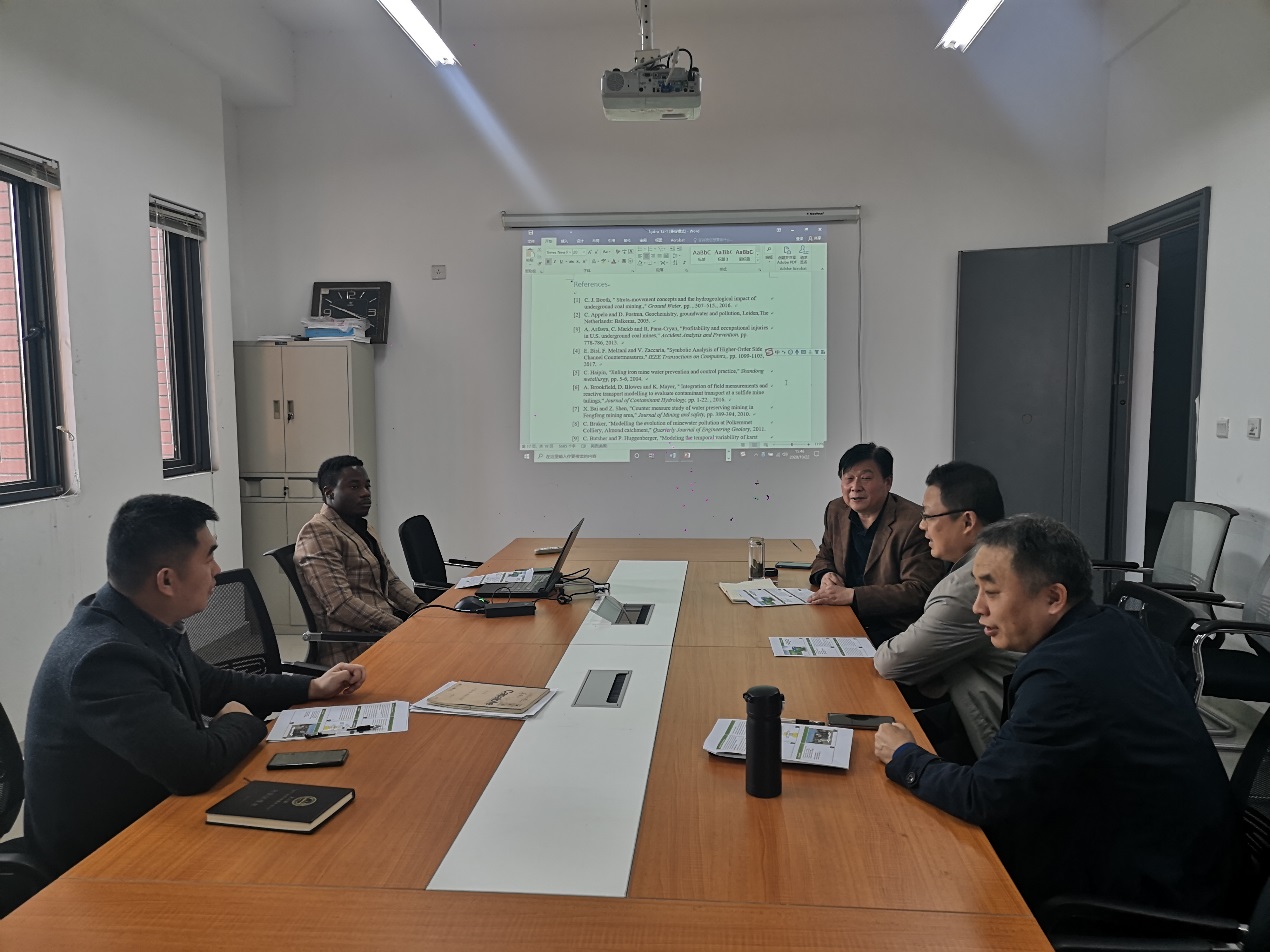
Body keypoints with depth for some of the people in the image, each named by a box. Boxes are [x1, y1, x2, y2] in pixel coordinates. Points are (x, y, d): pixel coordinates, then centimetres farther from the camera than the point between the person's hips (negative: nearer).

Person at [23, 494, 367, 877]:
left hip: (146, 815, 7)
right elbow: (196, 766, -34)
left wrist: (312, 688, 11)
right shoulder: (105, 657, -31)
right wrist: (242, 722, -14)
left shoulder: (148, 626, -4)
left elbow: (213, 685, 13)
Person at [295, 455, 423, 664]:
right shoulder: (317, 533, -12)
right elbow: (341, 605, -20)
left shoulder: (363, 527, 18)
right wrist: (400, 627, -22)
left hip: (384, 626, 9)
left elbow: (391, 581, 20)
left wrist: (422, 610, 2)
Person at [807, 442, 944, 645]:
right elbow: (824, 557, 23)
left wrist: (852, 595, -24)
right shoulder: (836, 510, 7)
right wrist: (826, 574, -3)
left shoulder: (914, 523, -15)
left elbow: (919, 591, -18)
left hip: (893, 631, -6)